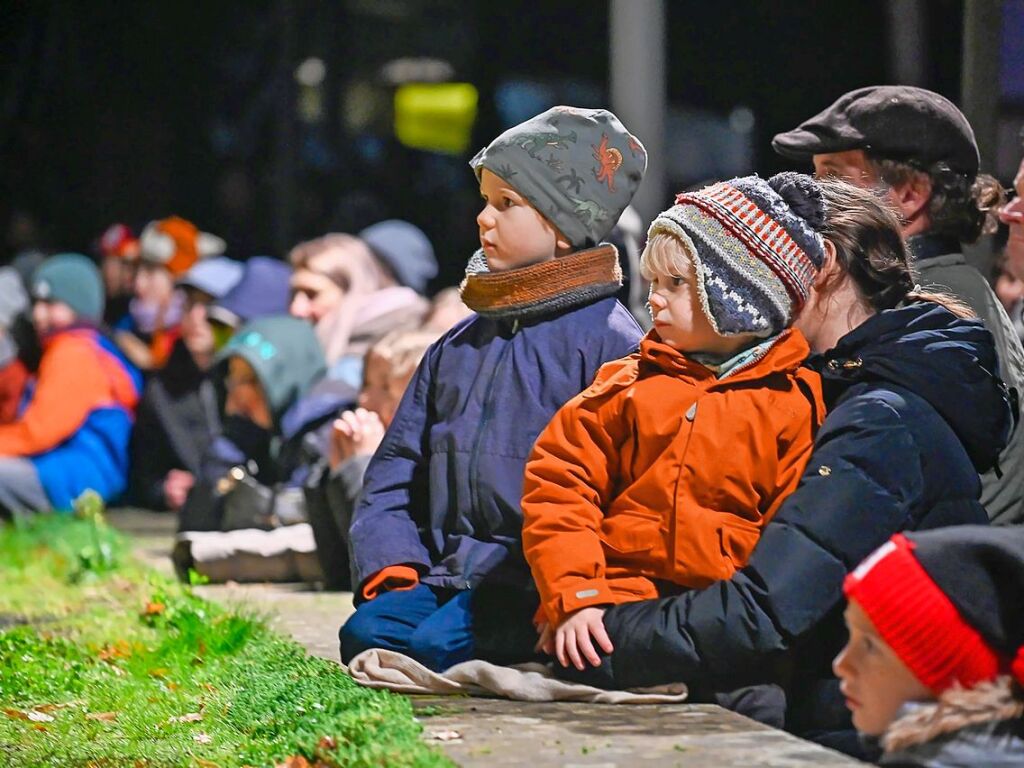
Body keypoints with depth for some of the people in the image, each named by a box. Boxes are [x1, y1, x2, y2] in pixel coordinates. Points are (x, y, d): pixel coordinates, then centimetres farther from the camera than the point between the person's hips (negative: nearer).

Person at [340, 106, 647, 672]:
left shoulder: (609, 342, -2)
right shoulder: (459, 345, 21)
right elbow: (396, 466, 21)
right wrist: (390, 564, 4)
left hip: (536, 582, -6)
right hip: (445, 569, 6)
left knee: (440, 644, -30)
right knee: (366, 632, -21)